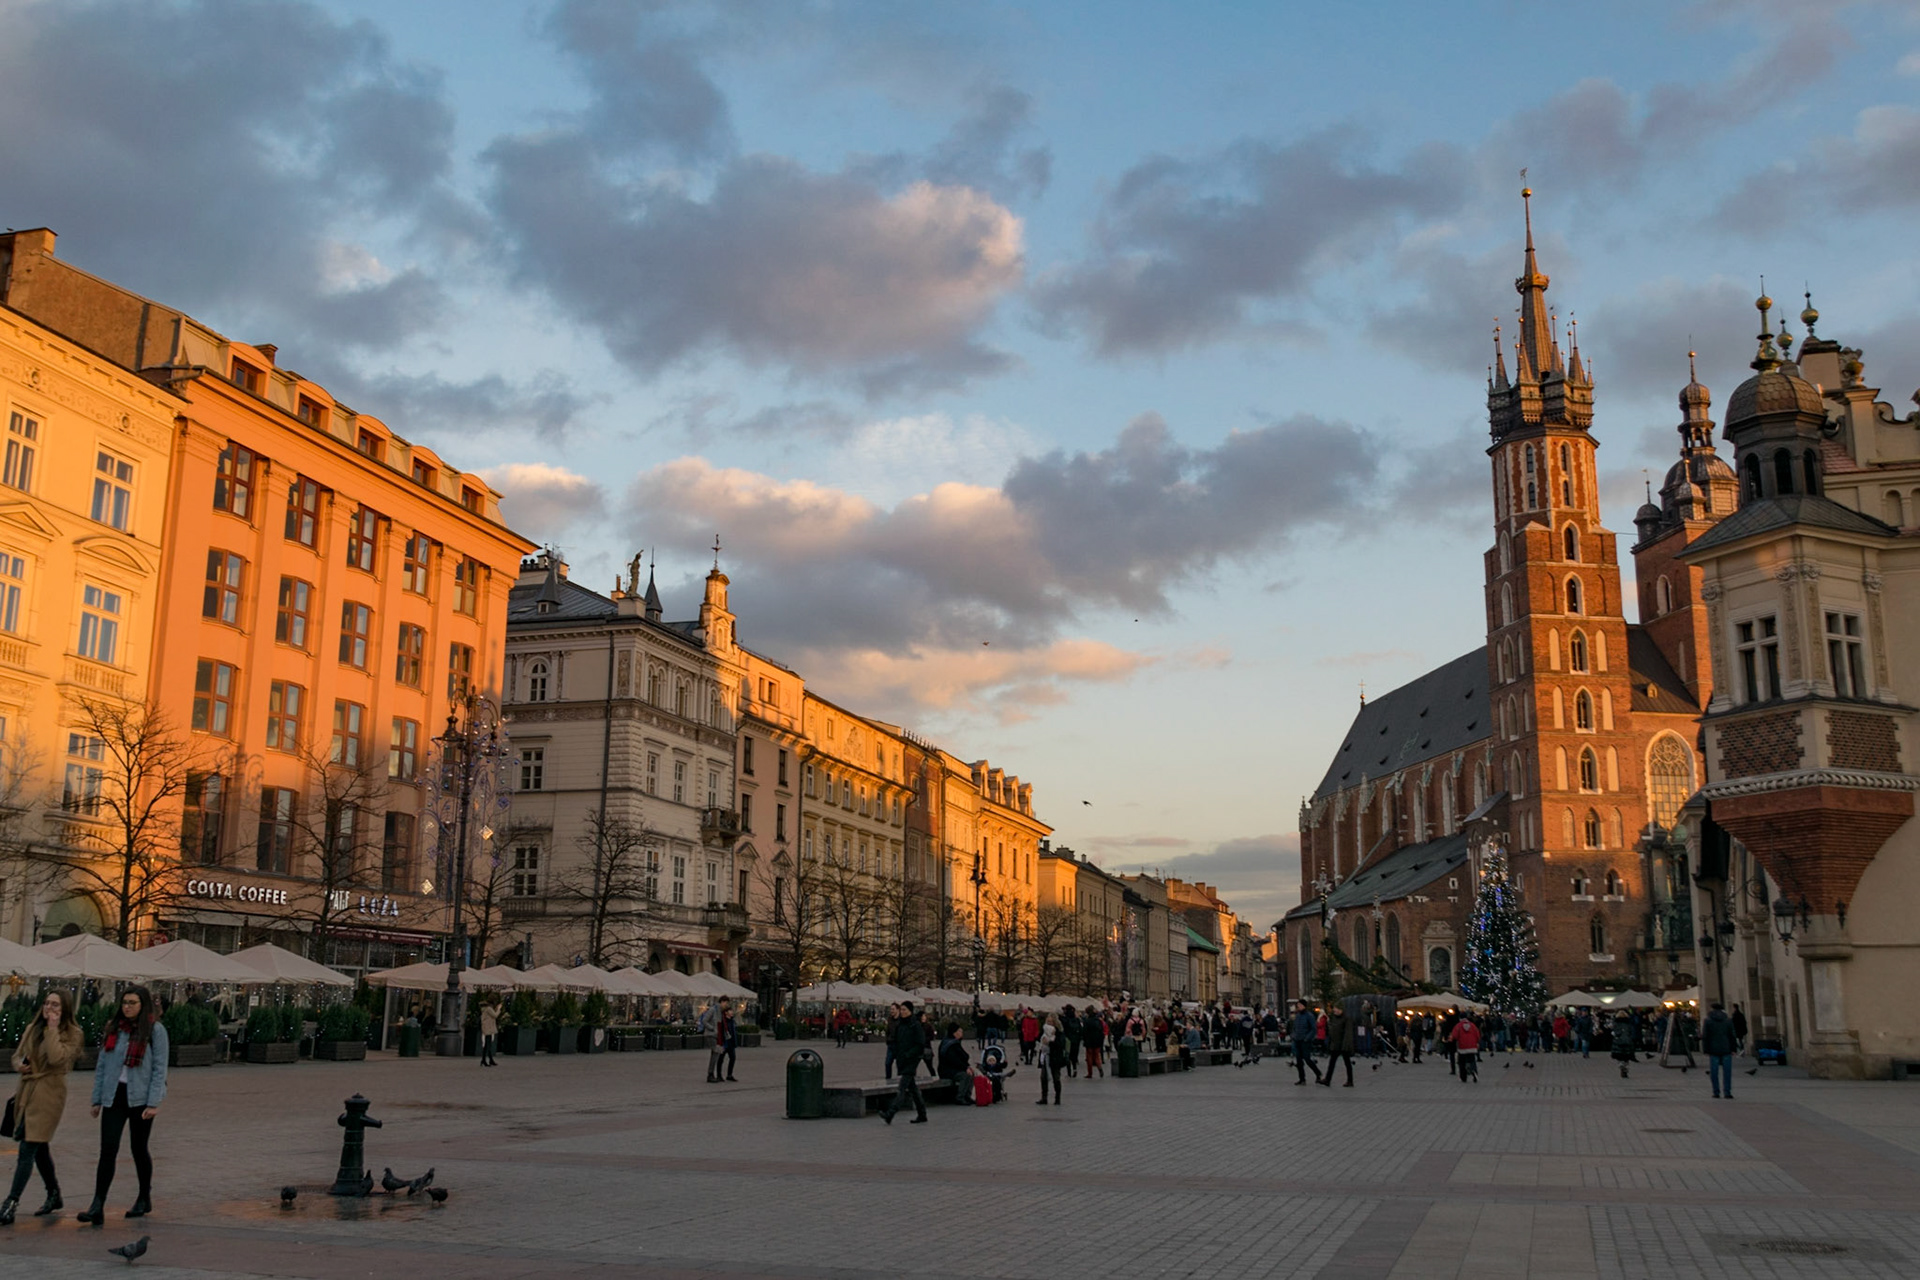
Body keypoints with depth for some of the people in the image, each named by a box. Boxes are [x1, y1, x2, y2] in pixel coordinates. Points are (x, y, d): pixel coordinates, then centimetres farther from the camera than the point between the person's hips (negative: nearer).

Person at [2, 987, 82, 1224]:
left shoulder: (72, 1034, -7)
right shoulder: (33, 1029, 12)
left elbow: (57, 1058, -23)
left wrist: (53, 1028, -16)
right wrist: (19, 1064, 0)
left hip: (48, 1095, -7)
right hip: (26, 1091, 7)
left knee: (28, 1149, -12)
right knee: (40, 1147, 15)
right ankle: (54, 1196, 29)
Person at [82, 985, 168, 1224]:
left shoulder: (155, 1030, -5)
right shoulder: (113, 1029, 8)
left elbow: (160, 1068, -8)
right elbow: (102, 1065, 11)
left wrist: (153, 1103, -14)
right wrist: (97, 1099, 8)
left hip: (140, 1097, -3)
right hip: (114, 1097, 3)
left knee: (139, 1149, 8)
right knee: (108, 1150, -6)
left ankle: (144, 1199, 25)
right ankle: (97, 1208, -9)